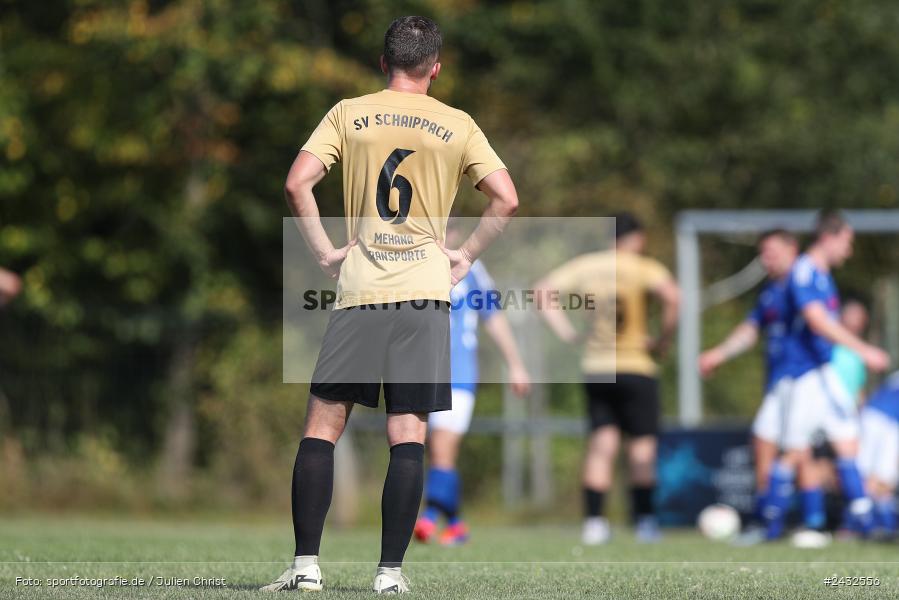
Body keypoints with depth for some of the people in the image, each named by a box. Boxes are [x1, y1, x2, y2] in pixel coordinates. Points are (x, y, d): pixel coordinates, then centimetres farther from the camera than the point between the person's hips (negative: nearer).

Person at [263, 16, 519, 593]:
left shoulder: (348, 114, 4)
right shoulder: (457, 126, 5)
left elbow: (298, 184, -4)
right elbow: (507, 201, 0)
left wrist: (326, 251, 4)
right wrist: (465, 256, 10)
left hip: (359, 288, 0)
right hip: (426, 289, 0)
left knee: (323, 424, 4)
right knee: (409, 434, -1)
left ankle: (306, 564, -2)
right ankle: (391, 572, -5)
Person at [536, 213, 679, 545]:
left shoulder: (585, 265, 7)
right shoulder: (643, 268, -8)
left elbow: (542, 291, 6)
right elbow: (671, 295, -26)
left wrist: (568, 334, 5)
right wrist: (664, 339, -13)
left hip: (594, 366, 4)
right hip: (636, 367, -4)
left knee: (601, 445, 5)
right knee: (642, 446, 4)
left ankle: (593, 521, -3)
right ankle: (645, 520, 3)